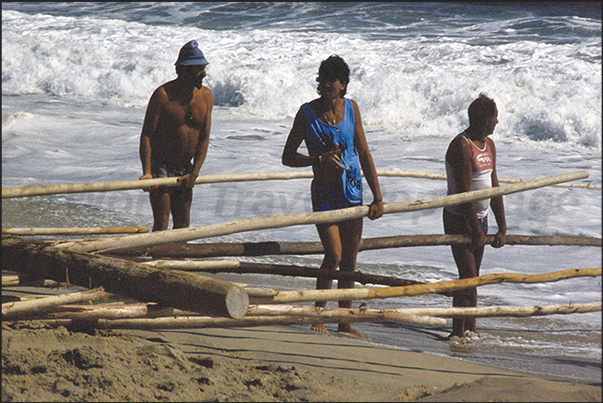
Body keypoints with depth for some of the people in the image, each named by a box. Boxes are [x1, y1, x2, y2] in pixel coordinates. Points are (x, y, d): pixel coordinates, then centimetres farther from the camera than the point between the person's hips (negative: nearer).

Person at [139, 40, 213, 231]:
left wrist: (194, 173, -9)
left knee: (183, 226, 8)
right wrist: (147, 172, -28)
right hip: (160, 167, -5)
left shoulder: (206, 96, 0)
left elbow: (204, 138, 0)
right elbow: (146, 134, -18)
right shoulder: (163, 95, -17)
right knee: (161, 224, -12)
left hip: (185, 169, 5)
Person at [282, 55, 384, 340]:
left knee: (349, 260, 7)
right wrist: (319, 160, -19)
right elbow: (288, 157, -3)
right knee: (334, 254, -17)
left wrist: (377, 198, 2)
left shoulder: (350, 108, 2)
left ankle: (345, 324, 17)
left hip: (353, 191, 4)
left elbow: (364, 155, 6)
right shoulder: (307, 112, -7)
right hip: (324, 193, -3)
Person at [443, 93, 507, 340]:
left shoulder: (488, 145, 10)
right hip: (459, 220, -8)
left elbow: (493, 187, 13)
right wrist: (476, 230, -21)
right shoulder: (461, 146, -18)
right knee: (467, 276, -13)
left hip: (480, 218, 8)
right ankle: (458, 333, -11)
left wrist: (502, 228, 9)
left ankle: (470, 330, 21)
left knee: (473, 277, 13)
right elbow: (463, 192, -22)